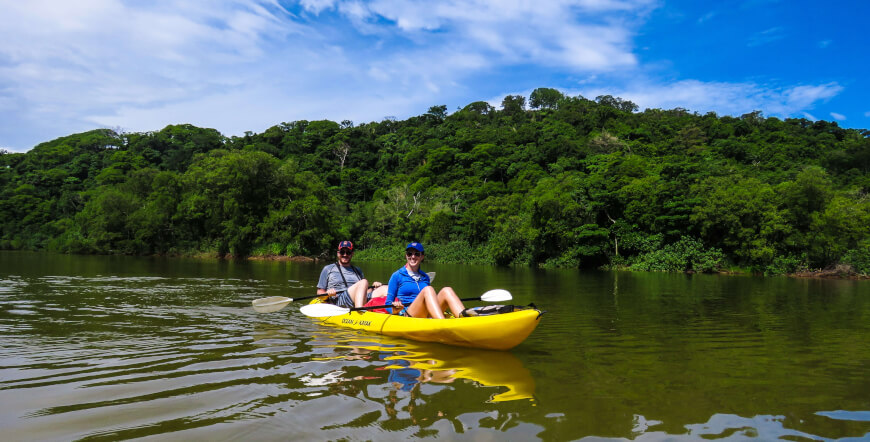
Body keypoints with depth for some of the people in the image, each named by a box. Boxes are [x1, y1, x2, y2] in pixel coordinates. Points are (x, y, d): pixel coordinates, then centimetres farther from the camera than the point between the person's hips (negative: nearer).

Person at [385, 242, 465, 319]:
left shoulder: (425, 277, 22)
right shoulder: (397, 276, 8)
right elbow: (388, 305, 6)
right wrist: (395, 309, -16)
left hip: (427, 317, 5)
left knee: (446, 290, -19)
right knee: (428, 289, -29)